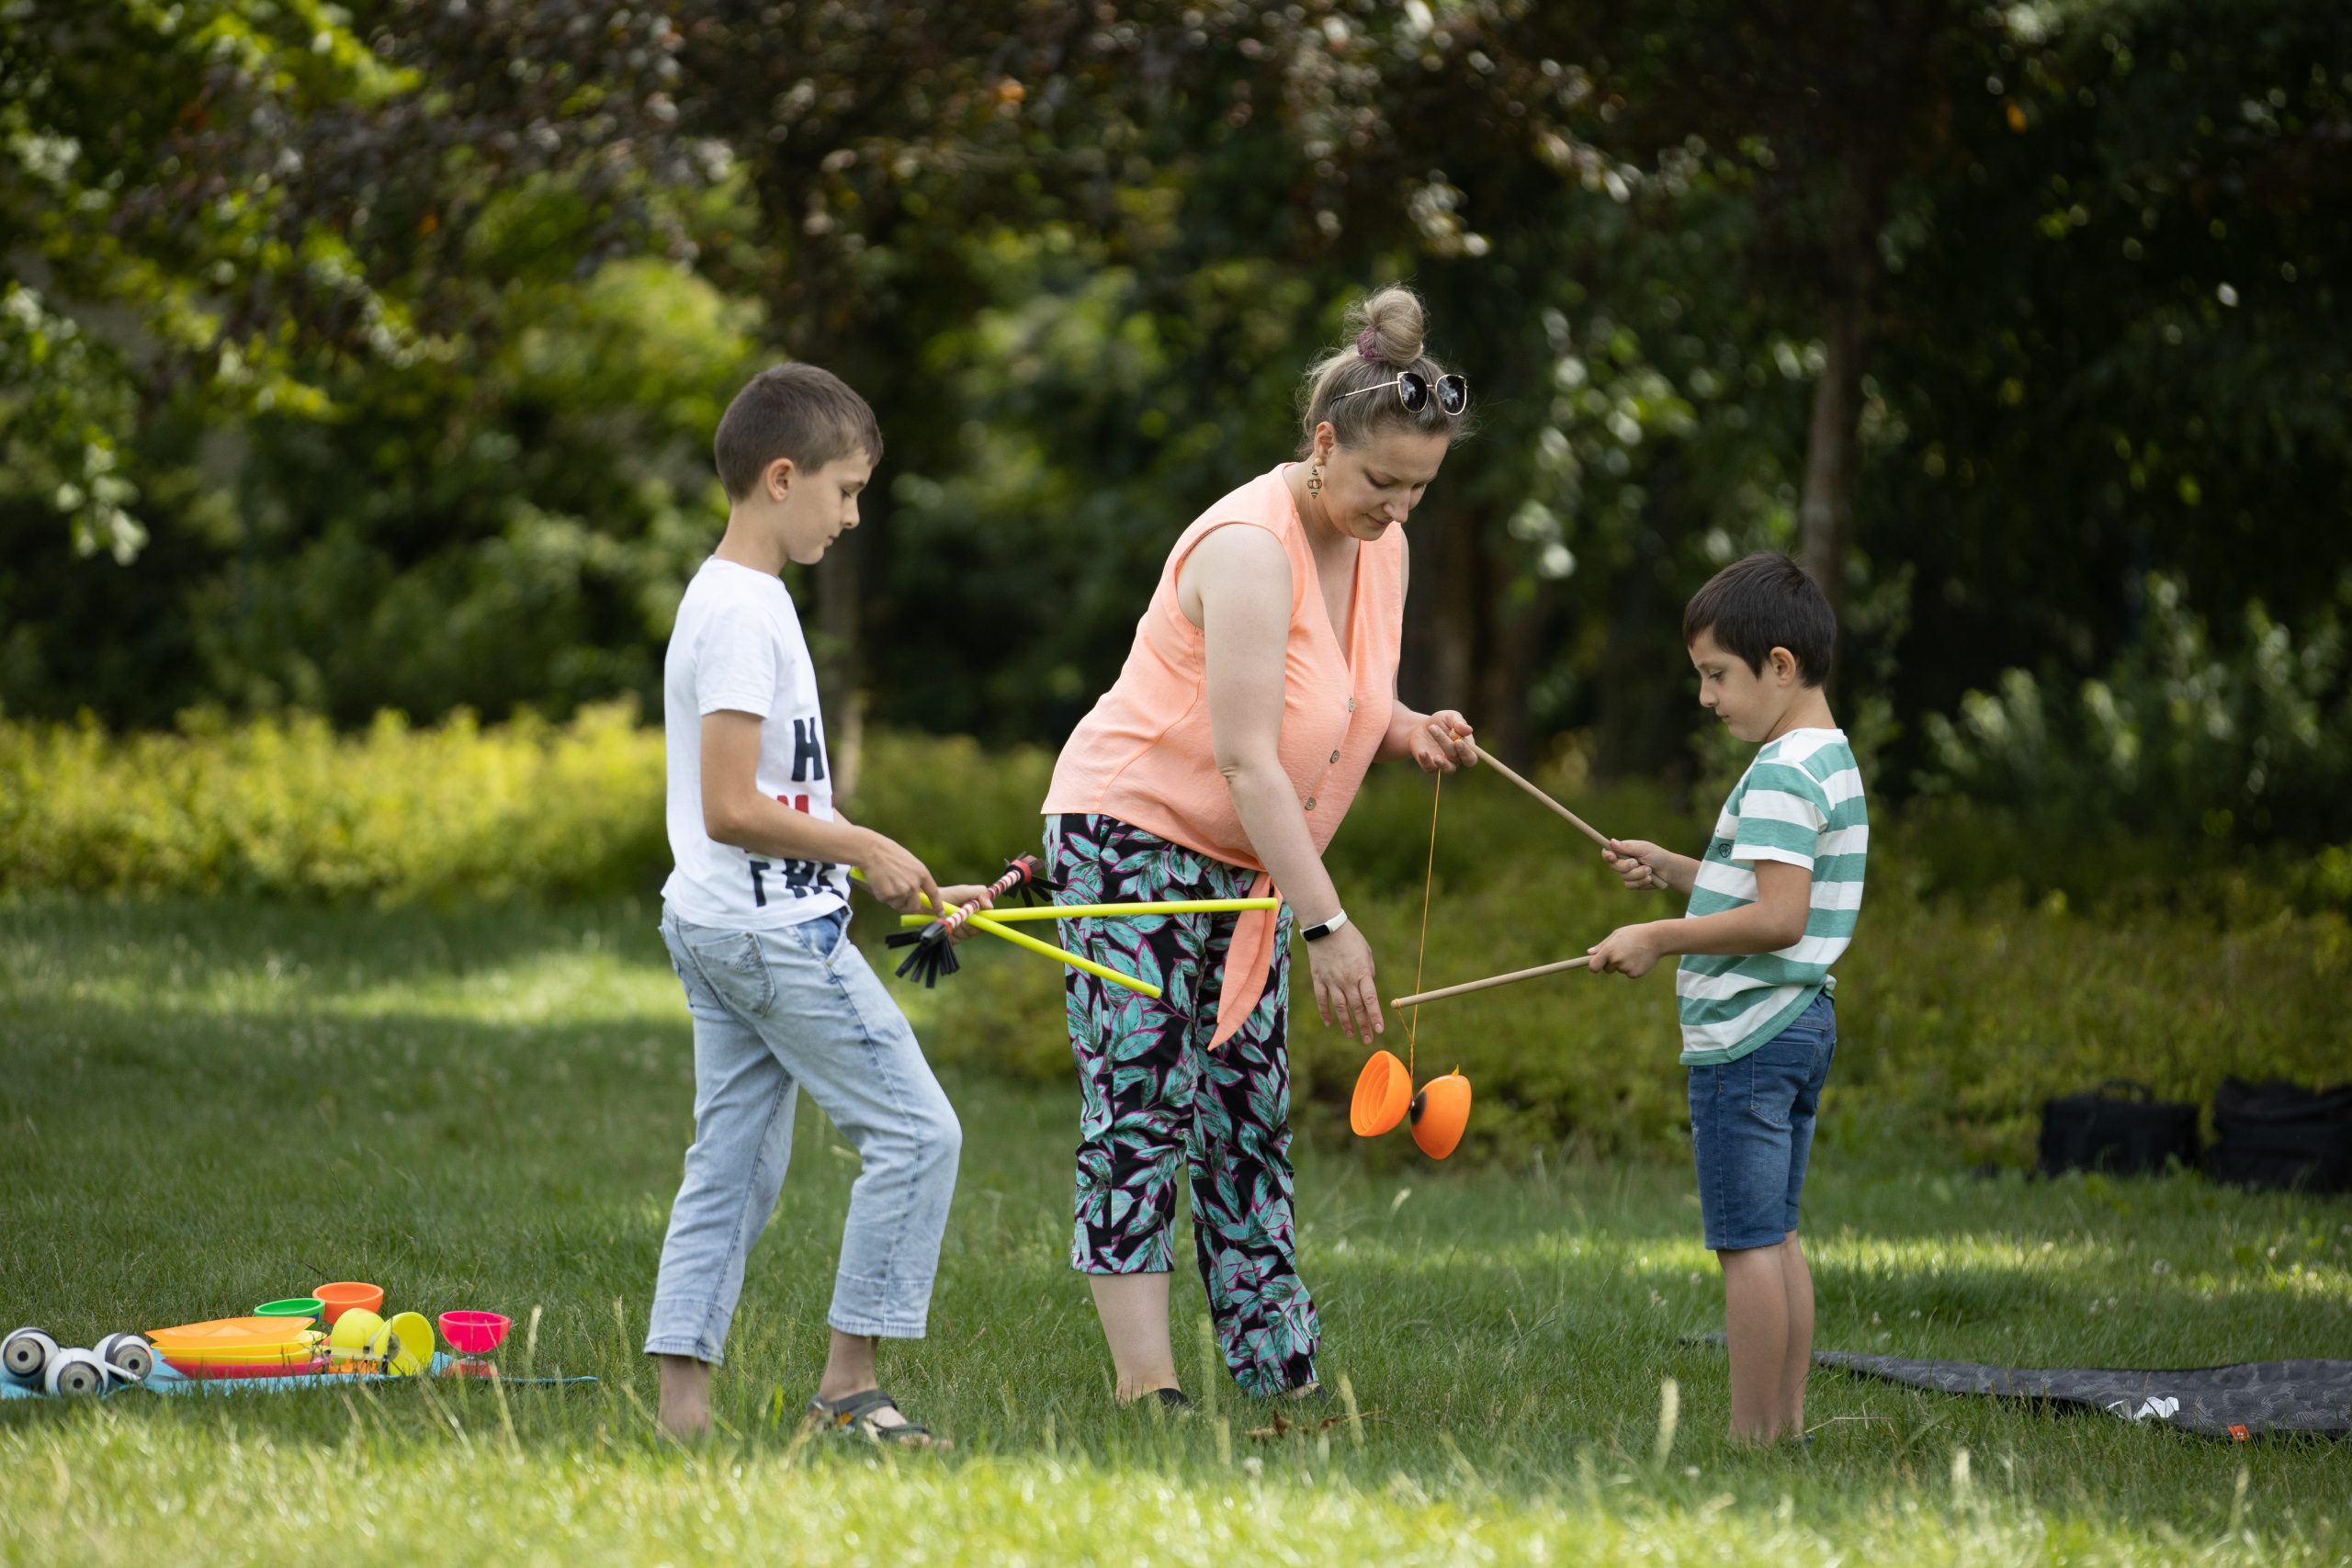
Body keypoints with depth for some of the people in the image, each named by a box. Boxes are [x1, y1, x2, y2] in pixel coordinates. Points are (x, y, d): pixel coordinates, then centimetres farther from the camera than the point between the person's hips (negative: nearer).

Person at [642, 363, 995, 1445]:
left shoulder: (730, 597, 16)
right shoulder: (744, 613, -17)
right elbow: (732, 809, -22)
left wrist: (901, 887, 20)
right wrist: (867, 848, -14)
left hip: (717, 926, 10)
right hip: (773, 933, -10)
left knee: (734, 1165, 9)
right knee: (915, 1131, -5)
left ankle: (681, 1399, 5)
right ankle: (848, 1384, -3)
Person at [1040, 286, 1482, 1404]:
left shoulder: (1380, 547, 2)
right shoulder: (1252, 548, -24)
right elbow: (1246, 758, -29)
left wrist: (1411, 732, -7)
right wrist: (1327, 925, -32)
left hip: (1243, 860, 8)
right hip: (1130, 835, -8)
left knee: (1250, 1115, 7)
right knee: (1141, 1105, -14)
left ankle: (1278, 1379, 9)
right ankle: (1144, 1384, -19)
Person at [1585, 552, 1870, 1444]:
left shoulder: (1779, 777, -17)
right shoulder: (1831, 762, 15)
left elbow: (1778, 917, -25)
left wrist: (1660, 939, -18)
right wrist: (1672, 871, 16)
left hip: (1745, 1035, -10)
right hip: (1801, 1023, 10)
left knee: (1747, 1243, -7)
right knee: (1775, 1238, 13)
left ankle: (1752, 1438, -6)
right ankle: (1786, 1423, 15)